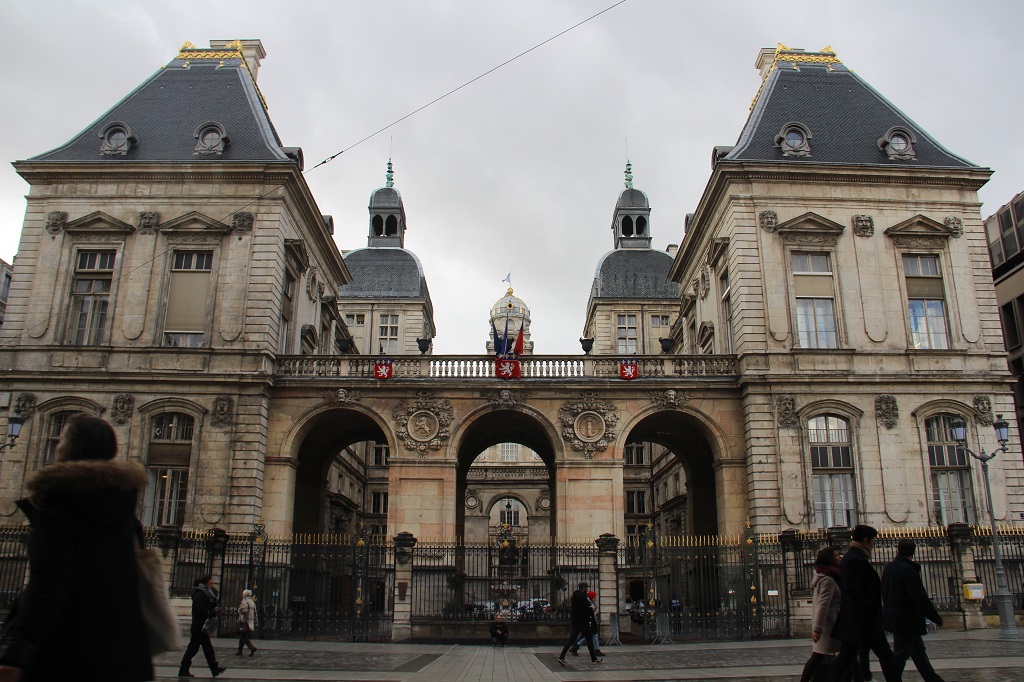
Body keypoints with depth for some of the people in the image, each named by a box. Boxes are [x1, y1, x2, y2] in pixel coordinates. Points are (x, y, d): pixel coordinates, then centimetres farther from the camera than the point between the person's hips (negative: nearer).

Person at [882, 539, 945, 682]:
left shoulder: (888, 568, 7)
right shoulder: (908, 570, -20)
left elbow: (885, 594, 15)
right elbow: (921, 598, -20)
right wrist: (936, 618, -10)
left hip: (894, 618, 9)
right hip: (906, 620, -9)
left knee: (918, 650, 18)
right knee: (900, 655, -1)